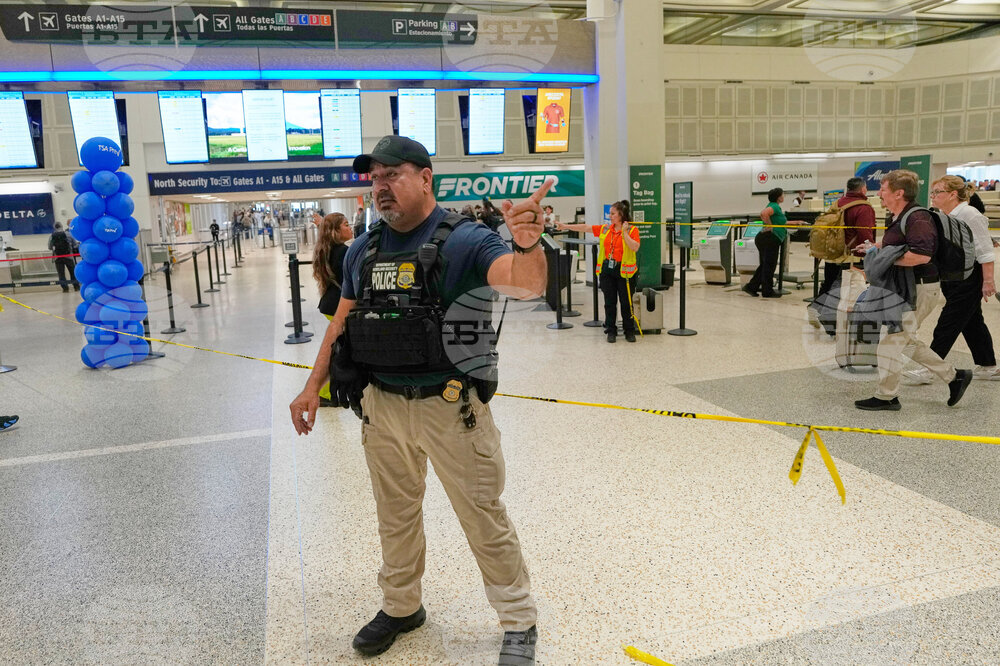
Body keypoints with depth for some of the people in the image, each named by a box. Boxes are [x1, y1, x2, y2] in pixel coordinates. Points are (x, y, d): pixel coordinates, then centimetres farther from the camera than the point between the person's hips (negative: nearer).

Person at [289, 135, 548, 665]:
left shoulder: (463, 241, -12)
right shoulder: (362, 251, 6)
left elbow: (525, 286, -27)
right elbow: (342, 321, 14)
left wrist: (527, 246, -49)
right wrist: (313, 386, 11)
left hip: (451, 406, -5)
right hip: (382, 405, 6)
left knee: (484, 517, 6)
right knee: (395, 514, 21)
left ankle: (518, 622, 25)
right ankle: (400, 607, 43)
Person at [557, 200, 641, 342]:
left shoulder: (632, 230, -3)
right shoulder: (605, 229, 9)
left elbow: (635, 247, -17)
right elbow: (585, 227, 9)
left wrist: (624, 233, -16)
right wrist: (565, 226, 8)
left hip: (624, 272, -4)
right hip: (607, 270, 4)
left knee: (626, 303, 3)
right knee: (609, 302, 6)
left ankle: (629, 331, 17)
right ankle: (611, 331, 16)